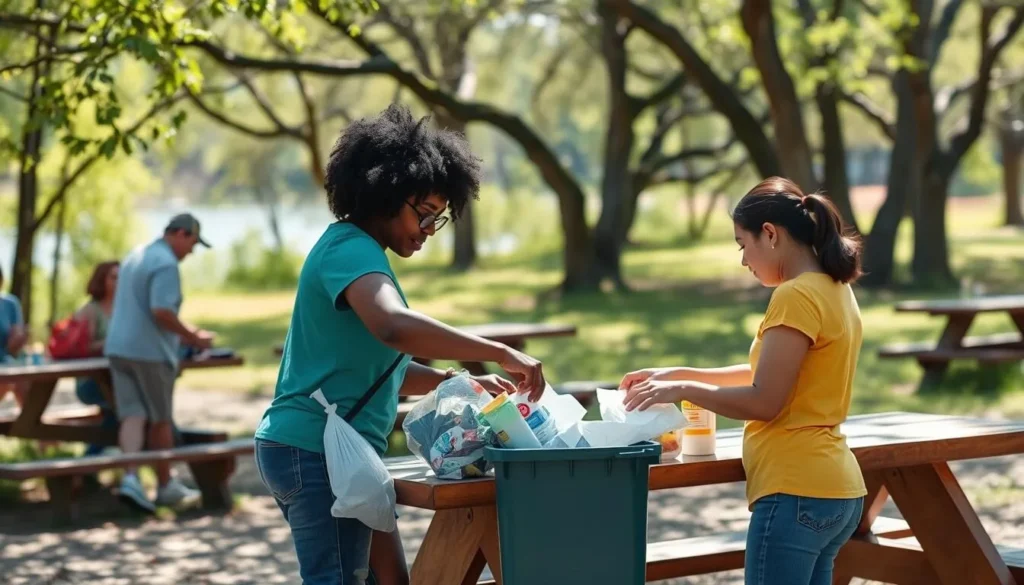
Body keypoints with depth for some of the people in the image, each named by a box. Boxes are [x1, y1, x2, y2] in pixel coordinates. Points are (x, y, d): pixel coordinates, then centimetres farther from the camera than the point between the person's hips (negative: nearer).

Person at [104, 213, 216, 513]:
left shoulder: (135, 256, 17)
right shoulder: (166, 264, -14)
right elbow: (161, 311, -23)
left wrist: (185, 329, 25)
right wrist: (192, 337, -12)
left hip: (119, 347, 8)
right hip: (149, 351, -8)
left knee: (133, 415, 0)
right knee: (161, 419, 6)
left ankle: (130, 478, -17)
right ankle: (166, 486, 17)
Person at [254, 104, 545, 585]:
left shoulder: (359, 251, 18)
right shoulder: (350, 249, -14)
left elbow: (381, 366, 22)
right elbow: (393, 326, -36)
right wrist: (500, 353, -31)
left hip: (331, 452, 11)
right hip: (318, 452, -11)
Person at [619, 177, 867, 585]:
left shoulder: (796, 296, -15)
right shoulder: (833, 290, 14)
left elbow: (763, 402, -18)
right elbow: (770, 377, 21)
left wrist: (682, 390, -6)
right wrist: (679, 375, 18)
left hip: (796, 492, -10)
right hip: (830, 489, 10)